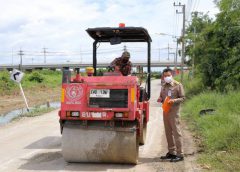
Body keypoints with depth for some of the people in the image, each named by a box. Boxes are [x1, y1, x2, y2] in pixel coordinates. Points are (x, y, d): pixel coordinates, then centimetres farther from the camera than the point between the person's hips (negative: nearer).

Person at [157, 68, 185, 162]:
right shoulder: (163, 86, 13)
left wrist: (174, 100, -23)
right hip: (165, 111, 7)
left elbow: (182, 98, -6)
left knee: (176, 132, -6)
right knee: (168, 132, 11)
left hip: (174, 111, -7)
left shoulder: (178, 85, -5)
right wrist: (160, 99, 0)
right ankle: (171, 152, 21)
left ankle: (180, 154, -1)